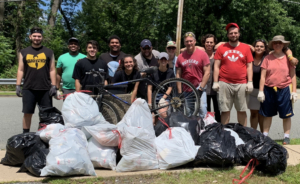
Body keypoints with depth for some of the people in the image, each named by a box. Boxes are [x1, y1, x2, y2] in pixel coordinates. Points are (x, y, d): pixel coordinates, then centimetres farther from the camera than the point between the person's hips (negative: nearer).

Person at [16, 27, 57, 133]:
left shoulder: (49, 52, 9)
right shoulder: (24, 52, 11)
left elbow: (52, 70, 6)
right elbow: (20, 70, 10)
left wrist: (54, 86, -2)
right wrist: (18, 85, 2)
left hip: (45, 89, -1)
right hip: (28, 89, 1)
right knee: (27, 113, 5)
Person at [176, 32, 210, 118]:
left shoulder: (202, 54, -4)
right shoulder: (180, 57, 5)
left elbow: (207, 72, -6)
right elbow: (178, 75, 6)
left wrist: (201, 87, -12)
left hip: (199, 87, -3)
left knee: (202, 108, -11)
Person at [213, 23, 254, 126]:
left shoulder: (246, 48, 9)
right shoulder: (221, 48, 7)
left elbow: (249, 66, 8)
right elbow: (216, 66, 6)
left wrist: (250, 82, 0)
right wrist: (215, 82, -2)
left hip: (241, 84, 0)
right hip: (224, 84, 0)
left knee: (242, 111, 6)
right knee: (225, 111, 4)